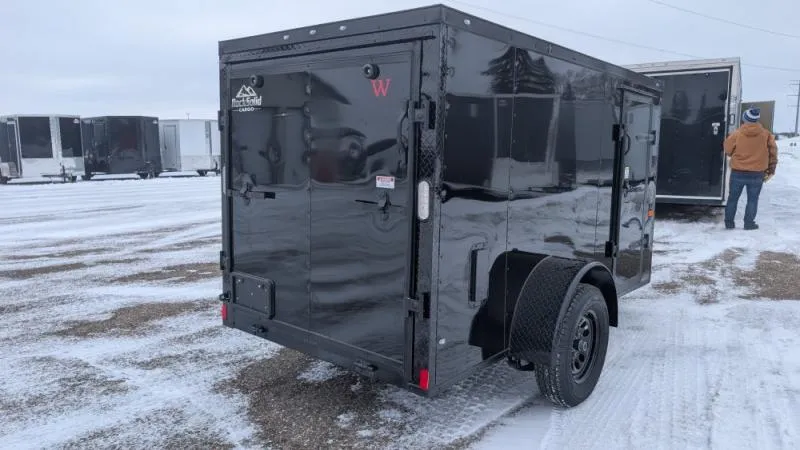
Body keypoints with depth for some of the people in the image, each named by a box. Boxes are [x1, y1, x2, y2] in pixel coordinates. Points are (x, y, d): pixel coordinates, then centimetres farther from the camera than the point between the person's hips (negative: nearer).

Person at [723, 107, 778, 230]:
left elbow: (727, 150, 2)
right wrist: (771, 170, 11)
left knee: (733, 198, 12)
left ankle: (729, 222, 15)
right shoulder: (766, 134, -4)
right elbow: (773, 152, 2)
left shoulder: (736, 134, -10)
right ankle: (749, 223, 12)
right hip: (757, 174, 1)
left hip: (738, 172, -1)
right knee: (752, 199, 12)